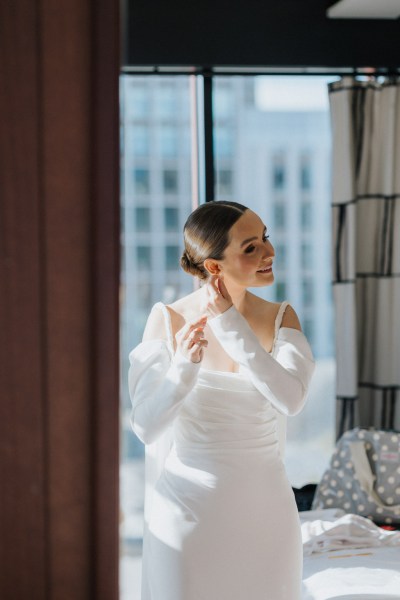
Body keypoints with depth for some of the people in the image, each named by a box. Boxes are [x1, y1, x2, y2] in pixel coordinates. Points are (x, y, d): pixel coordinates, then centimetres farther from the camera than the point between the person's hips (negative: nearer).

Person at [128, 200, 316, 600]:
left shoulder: (281, 319, -4)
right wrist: (183, 367, -29)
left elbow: (291, 400, -21)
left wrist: (231, 325, -21)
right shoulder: (168, 319, -11)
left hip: (262, 505, 2)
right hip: (189, 503, -2)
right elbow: (146, 428, -13)